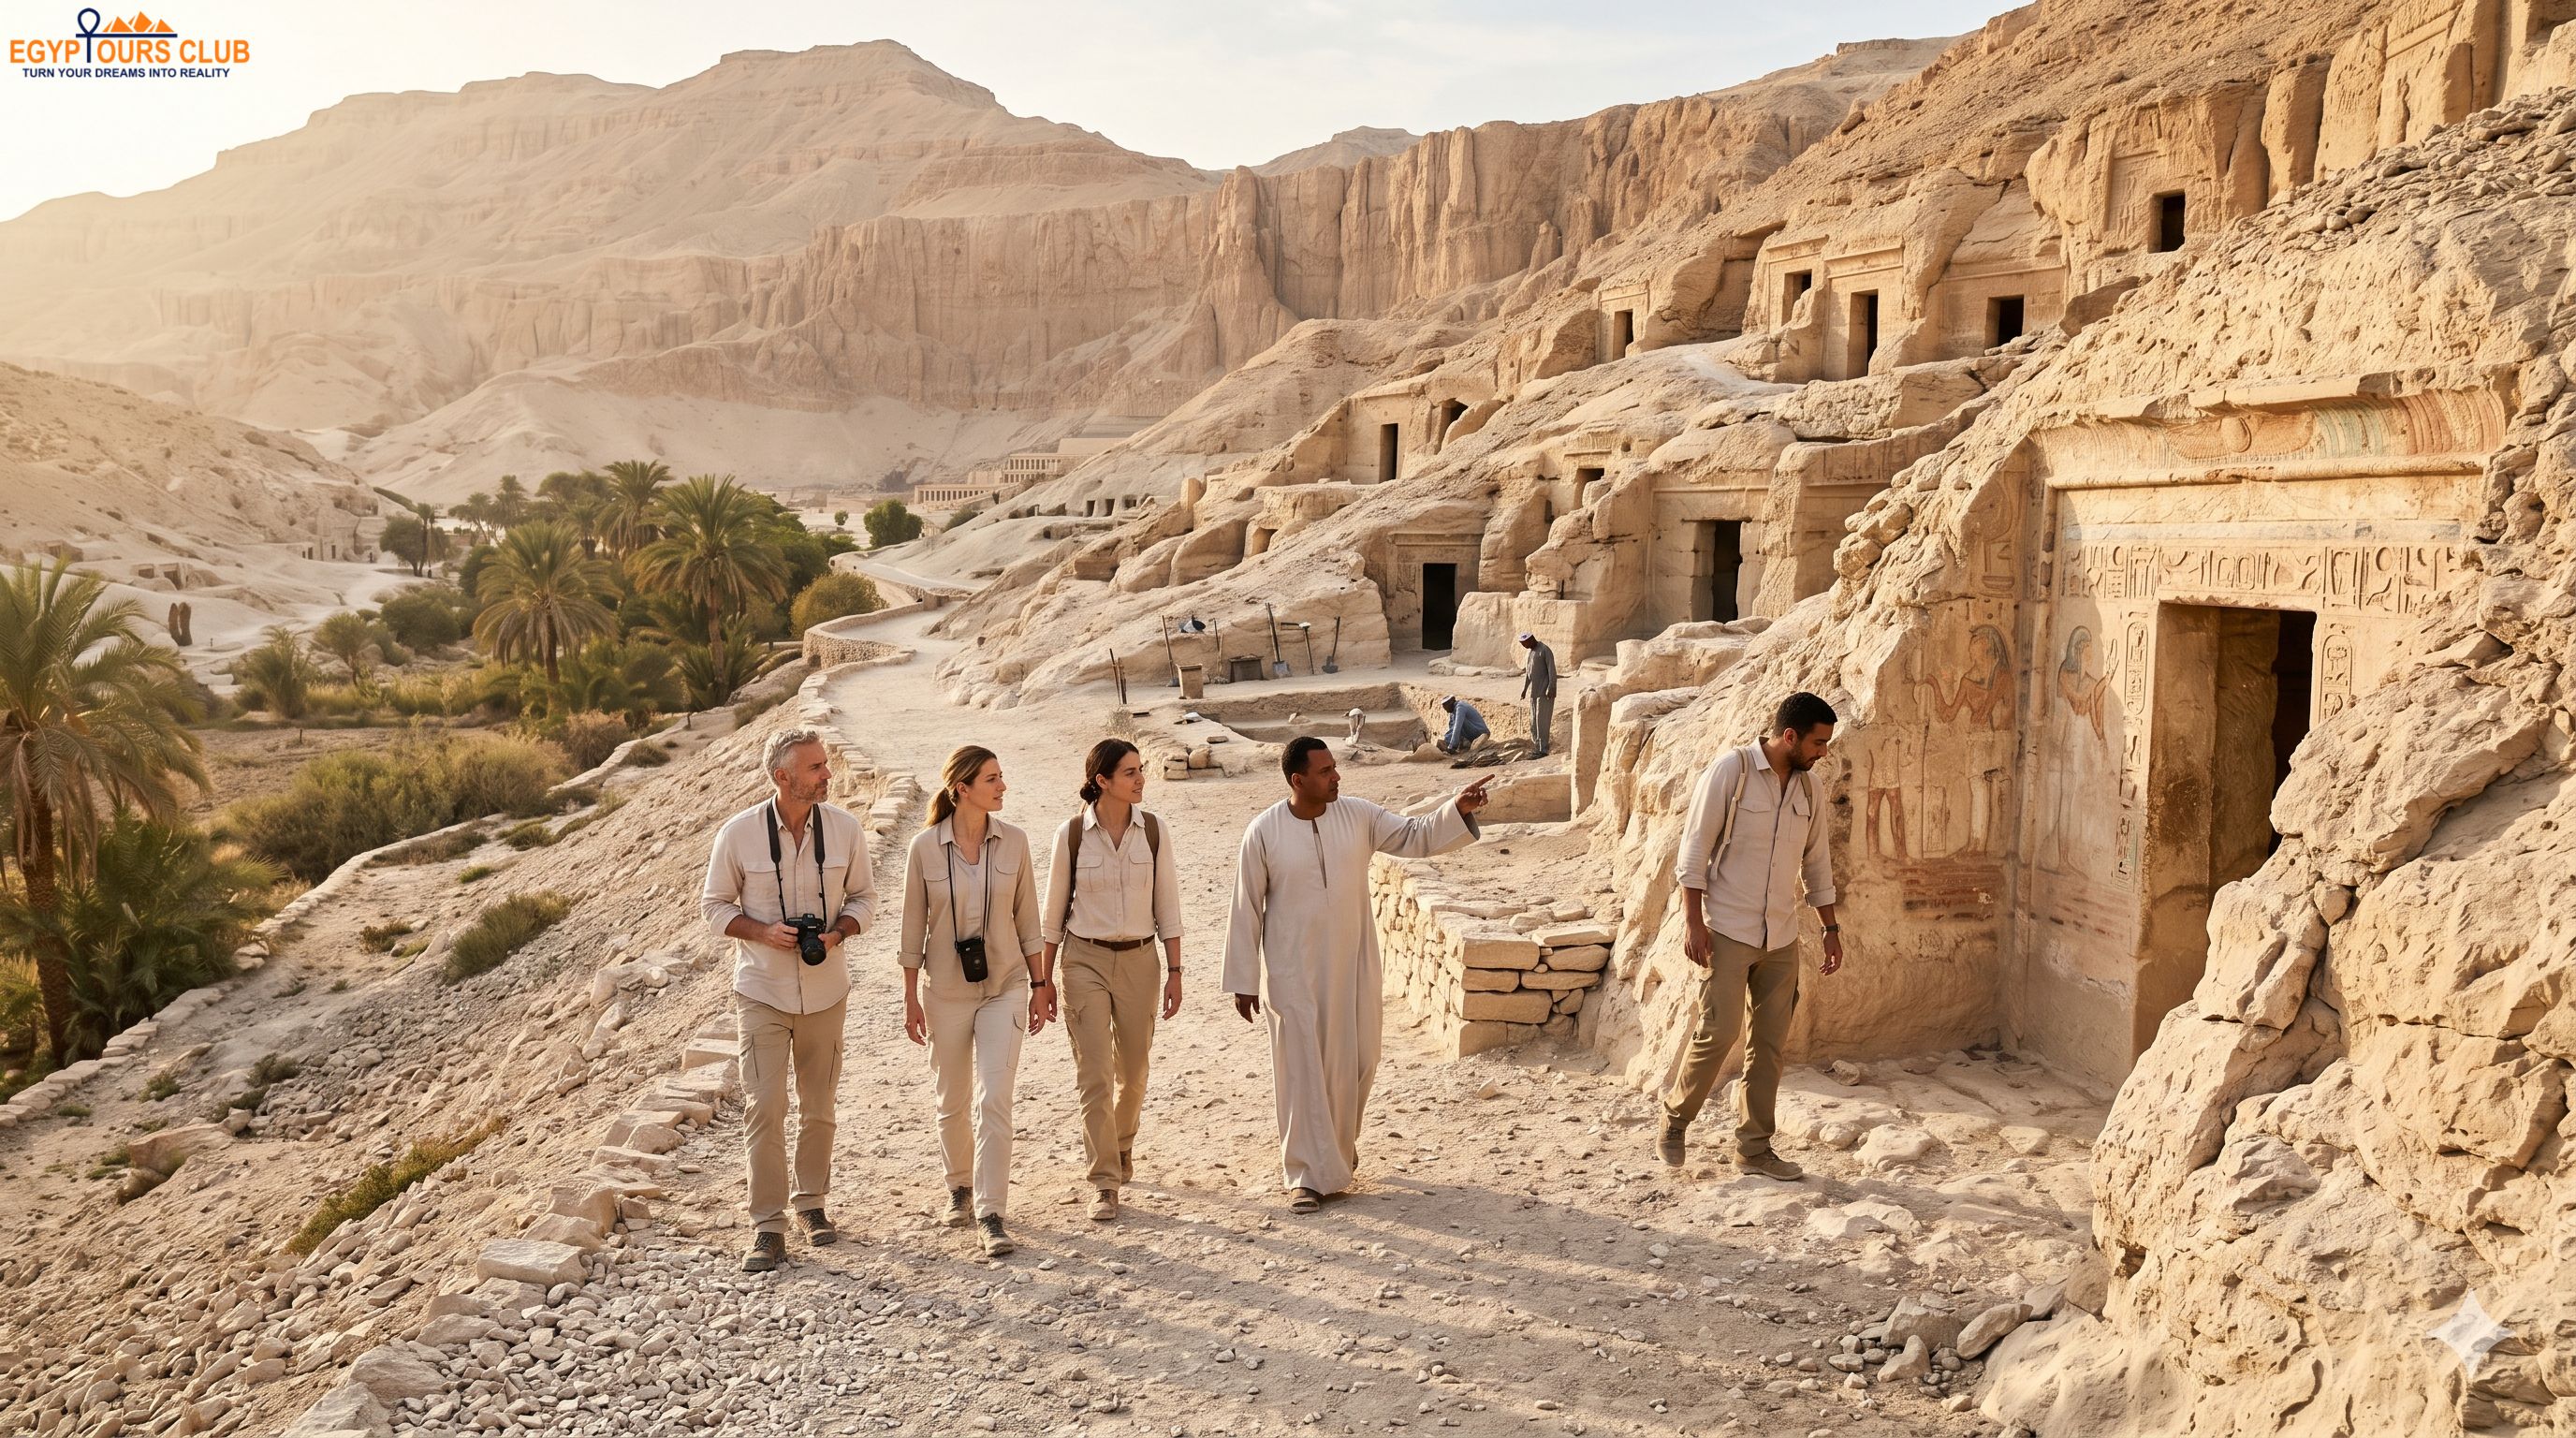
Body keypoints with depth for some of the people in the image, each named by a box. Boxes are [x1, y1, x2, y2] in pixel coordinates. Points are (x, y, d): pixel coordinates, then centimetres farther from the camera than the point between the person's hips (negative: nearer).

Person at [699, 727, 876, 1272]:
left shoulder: (846, 828, -5)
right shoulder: (739, 833, -10)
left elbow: (863, 896, 6)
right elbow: (715, 904, 0)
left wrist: (837, 933, -14)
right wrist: (763, 932, -18)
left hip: (826, 992, 2)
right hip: (762, 992, -2)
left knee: (818, 1108, 13)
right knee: (764, 1108, -5)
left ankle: (812, 1202, 33)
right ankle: (768, 1227, 5)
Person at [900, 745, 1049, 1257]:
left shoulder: (1013, 842, -4)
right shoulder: (925, 847, -8)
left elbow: (1027, 920, 4)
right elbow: (913, 927, -1)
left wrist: (1039, 986, 5)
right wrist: (910, 999, 1)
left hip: (1004, 986, 0)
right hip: (946, 991, 0)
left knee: (993, 1101, -9)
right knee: (952, 1102, 13)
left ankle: (991, 1214, -3)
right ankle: (960, 1188, 36)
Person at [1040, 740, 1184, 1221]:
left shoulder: (1154, 830, -3)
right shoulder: (1072, 834, -7)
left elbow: (1168, 907, 2)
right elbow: (1054, 912, 1)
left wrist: (1174, 972, 0)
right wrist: (1043, 982, 4)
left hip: (1138, 960, 2)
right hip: (1084, 960, -2)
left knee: (1132, 1070, 13)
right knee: (1094, 1074, -6)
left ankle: (1122, 1144, 42)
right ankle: (1105, 1182, 3)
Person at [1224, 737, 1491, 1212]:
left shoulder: (1358, 816, -4)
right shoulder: (1263, 832, -12)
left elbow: (1415, 836, 1)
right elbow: (1247, 909, -6)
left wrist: (1459, 809, -17)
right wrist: (1243, 981, -4)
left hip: (1352, 964, 4)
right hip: (1293, 971, -3)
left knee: (1356, 1060, 13)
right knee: (1301, 1070, 1)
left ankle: (1339, 1141, 40)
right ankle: (1307, 1175, 12)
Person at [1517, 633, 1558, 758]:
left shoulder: (1545, 651, -12)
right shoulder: (1531, 651, 15)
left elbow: (1552, 670, -16)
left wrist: (1551, 688, -23)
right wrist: (1524, 689, 22)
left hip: (1545, 692, -9)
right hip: (1534, 691, 9)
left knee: (1541, 720, -10)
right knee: (1534, 720, 9)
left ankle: (1543, 750, -8)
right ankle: (1537, 747, 15)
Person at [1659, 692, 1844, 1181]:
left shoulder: (1808, 787, 7)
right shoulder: (1731, 770, -11)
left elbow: (1816, 861, 17)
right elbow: (1694, 847, -11)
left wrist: (1831, 928, 16)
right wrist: (1693, 922, -15)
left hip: (1781, 937, 6)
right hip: (1728, 931, -6)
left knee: (1770, 1040, 7)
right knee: (1718, 1031, -8)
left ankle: (1754, 1147, 17)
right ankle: (1675, 1121, 14)